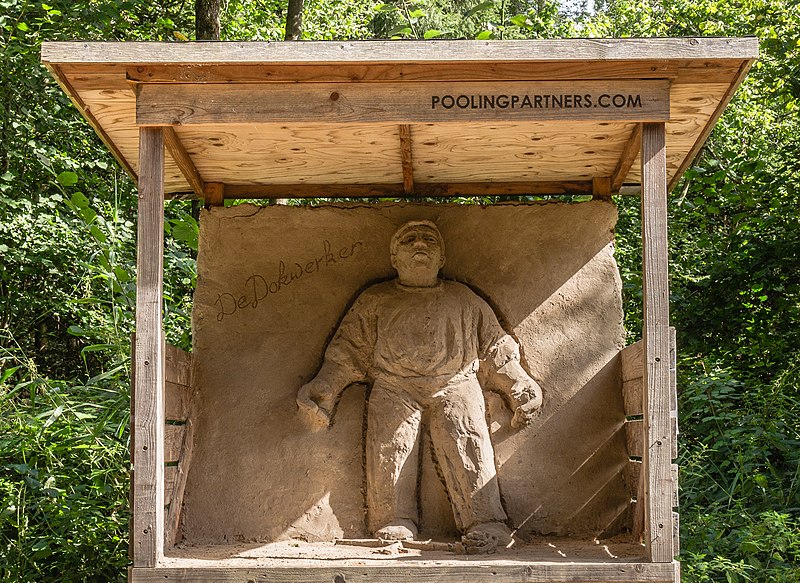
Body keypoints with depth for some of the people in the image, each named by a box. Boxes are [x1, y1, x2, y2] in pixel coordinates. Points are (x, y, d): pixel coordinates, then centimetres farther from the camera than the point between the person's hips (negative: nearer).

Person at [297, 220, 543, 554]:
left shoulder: (463, 299, 25)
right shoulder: (375, 300, 22)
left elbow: (496, 345, 26)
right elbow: (350, 350, 18)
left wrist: (521, 386, 16)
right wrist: (326, 385, 3)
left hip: (454, 383, 0)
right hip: (394, 385, 0)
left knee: (466, 439, -25)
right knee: (390, 442, -26)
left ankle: (484, 526, -30)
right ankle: (395, 526, -25)